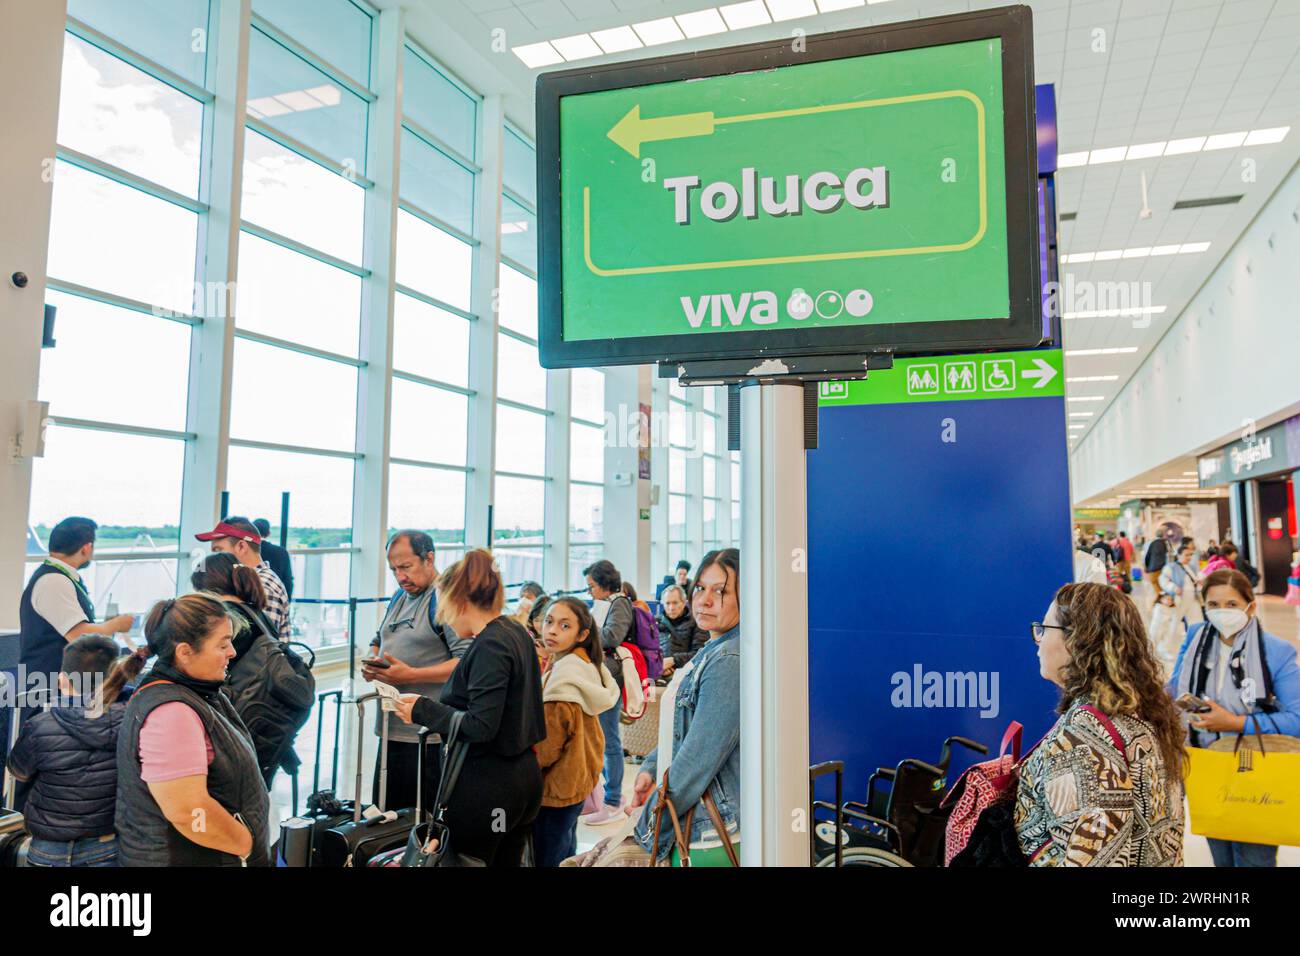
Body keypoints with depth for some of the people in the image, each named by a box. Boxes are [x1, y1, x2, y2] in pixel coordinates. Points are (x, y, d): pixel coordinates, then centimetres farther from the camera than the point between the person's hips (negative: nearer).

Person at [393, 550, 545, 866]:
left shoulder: (489, 646, -19)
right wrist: (434, 706, 13)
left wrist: (423, 710, -13)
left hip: (487, 785, -9)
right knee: (506, 861, 17)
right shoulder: (515, 632, 8)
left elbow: (481, 727, -23)